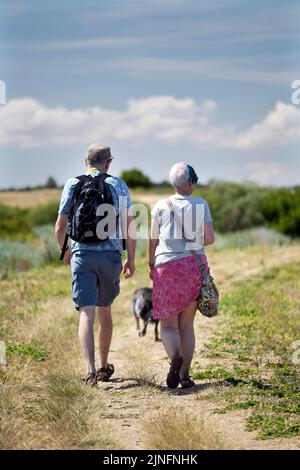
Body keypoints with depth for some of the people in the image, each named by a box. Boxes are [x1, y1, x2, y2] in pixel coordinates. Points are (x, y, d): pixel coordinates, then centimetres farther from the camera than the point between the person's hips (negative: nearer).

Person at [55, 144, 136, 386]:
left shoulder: (73, 185, 4)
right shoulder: (118, 185, 4)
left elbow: (60, 226, 3)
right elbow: (129, 225, 0)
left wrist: (65, 251, 22)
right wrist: (131, 259, 7)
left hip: (81, 255, -1)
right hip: (110, 256, 1)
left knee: (87, 314, -6)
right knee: (104, 310, 17)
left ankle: (91, 369, -23)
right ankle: (104, 366, 28)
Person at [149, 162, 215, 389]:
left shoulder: (161, 206, -2)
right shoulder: (201, 204, 0)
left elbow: (153, 242, 3)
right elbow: (210, 238, -3)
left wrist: (151, 266, 17)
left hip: (168, 267, -2)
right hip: (196, 266, 2)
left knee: (168, 324, 5)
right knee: (187, 324, 11)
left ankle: (175, 356, -25)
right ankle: (185, 374, 5)